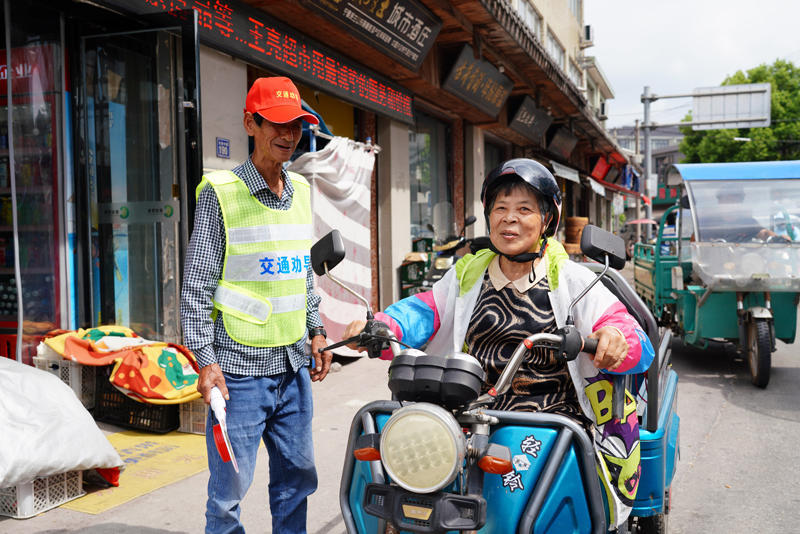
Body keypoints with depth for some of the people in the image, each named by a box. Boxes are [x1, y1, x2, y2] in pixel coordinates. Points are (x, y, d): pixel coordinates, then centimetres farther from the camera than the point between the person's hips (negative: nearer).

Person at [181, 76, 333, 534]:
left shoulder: (301, 190, 12)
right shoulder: (221, 192, -8)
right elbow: (197, 285, -8)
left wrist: (316, 331, 17)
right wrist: (206, 361, -12)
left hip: (294, 365, 6)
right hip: (241, 368, -6)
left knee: (298, 477, 14)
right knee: (230, 485, 1)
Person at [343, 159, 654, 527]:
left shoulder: (571, 280, 4)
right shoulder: (468, 275, 15)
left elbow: (637, 345, -3)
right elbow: (424, 310, 5)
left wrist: (616, 340, -28)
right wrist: (380, 327, -17)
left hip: (554, 418, -3)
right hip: (475, 417, 3)